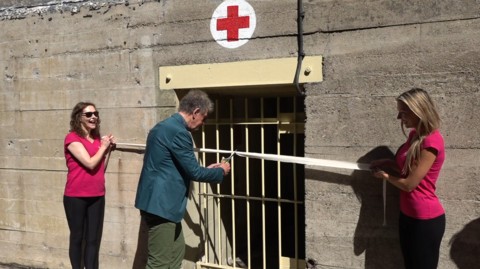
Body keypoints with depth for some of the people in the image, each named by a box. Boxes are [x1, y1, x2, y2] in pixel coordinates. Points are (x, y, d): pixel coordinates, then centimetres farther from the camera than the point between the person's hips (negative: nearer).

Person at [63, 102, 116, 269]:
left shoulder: (97, 139, 10)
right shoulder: (72, 138, -10)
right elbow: (90, 163, -20)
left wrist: (108, 148, 3)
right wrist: (103, 147, -6)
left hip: (97, 196, 6)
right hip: (76, 197, -5)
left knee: (93, 239, 9)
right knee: (77, 238, 8)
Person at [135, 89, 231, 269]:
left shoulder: (164, 126, 13)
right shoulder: (179, 132, -19)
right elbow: (194, 173, -16)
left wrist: (205, 170, 20)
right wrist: (221, 171, 1)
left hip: (157, 200, 11)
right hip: (161, 203, -11)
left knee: (177, 251, 20)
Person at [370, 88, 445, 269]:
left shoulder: (432, 141, -22)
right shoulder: (415, 135, 5)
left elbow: (409, 184, -20)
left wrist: (384, 175, -4)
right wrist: (387, 163, 2)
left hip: (426, 219, -8)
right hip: (408, 214, 8)